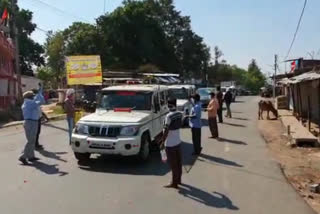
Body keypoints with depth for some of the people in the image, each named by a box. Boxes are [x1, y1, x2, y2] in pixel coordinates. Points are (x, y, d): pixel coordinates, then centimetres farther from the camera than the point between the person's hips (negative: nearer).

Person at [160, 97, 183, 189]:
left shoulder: (169, 116, -21)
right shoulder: (179, 114, 1)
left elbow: (166, 130, -20)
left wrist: (162, 142, -13)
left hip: (170, 144, -7)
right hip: (178, 141, 7)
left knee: (173, 164, 1)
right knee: (178, 162, 16)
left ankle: (174, 183, 9)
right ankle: (178, 179, 29)